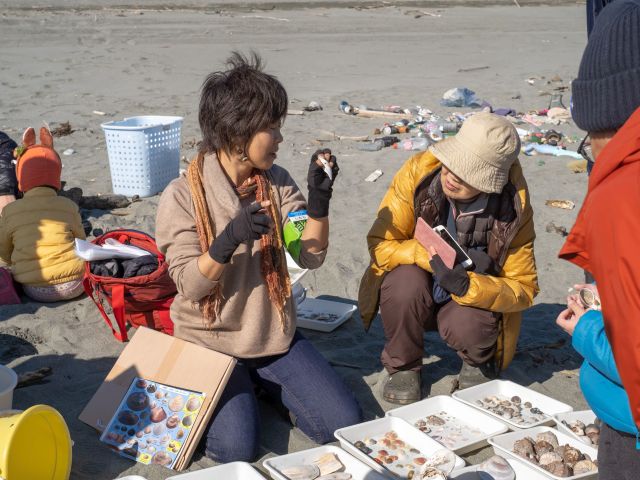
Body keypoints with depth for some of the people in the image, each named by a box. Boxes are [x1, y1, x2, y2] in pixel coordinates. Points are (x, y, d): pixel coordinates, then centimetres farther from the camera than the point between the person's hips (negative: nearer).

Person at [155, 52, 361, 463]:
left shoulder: (276, 181, -1)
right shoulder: (183, 196, -13)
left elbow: (311, 257, -6)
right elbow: (190, 285, -17)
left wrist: (319, 200, -21)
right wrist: (229, 240, -33)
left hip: (275, 338, 4)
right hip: (211, 342, -3)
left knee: (344, 424, -6)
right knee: (235, 447, -21)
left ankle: (262, 383, 18)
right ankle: (234, 392, 13)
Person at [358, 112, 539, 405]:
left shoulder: (514, 207, -21)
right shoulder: (418, 172, -22)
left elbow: (524, 288, -16)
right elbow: (380, 245, -18)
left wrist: (467, 286, -35)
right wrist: (431, 256, -36)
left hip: (471, 300, 0)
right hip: (415, 289, 1)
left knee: (468, 328, -33)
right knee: (405, 280, -33)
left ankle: (478, 362, 7)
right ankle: (402, 366, -4)